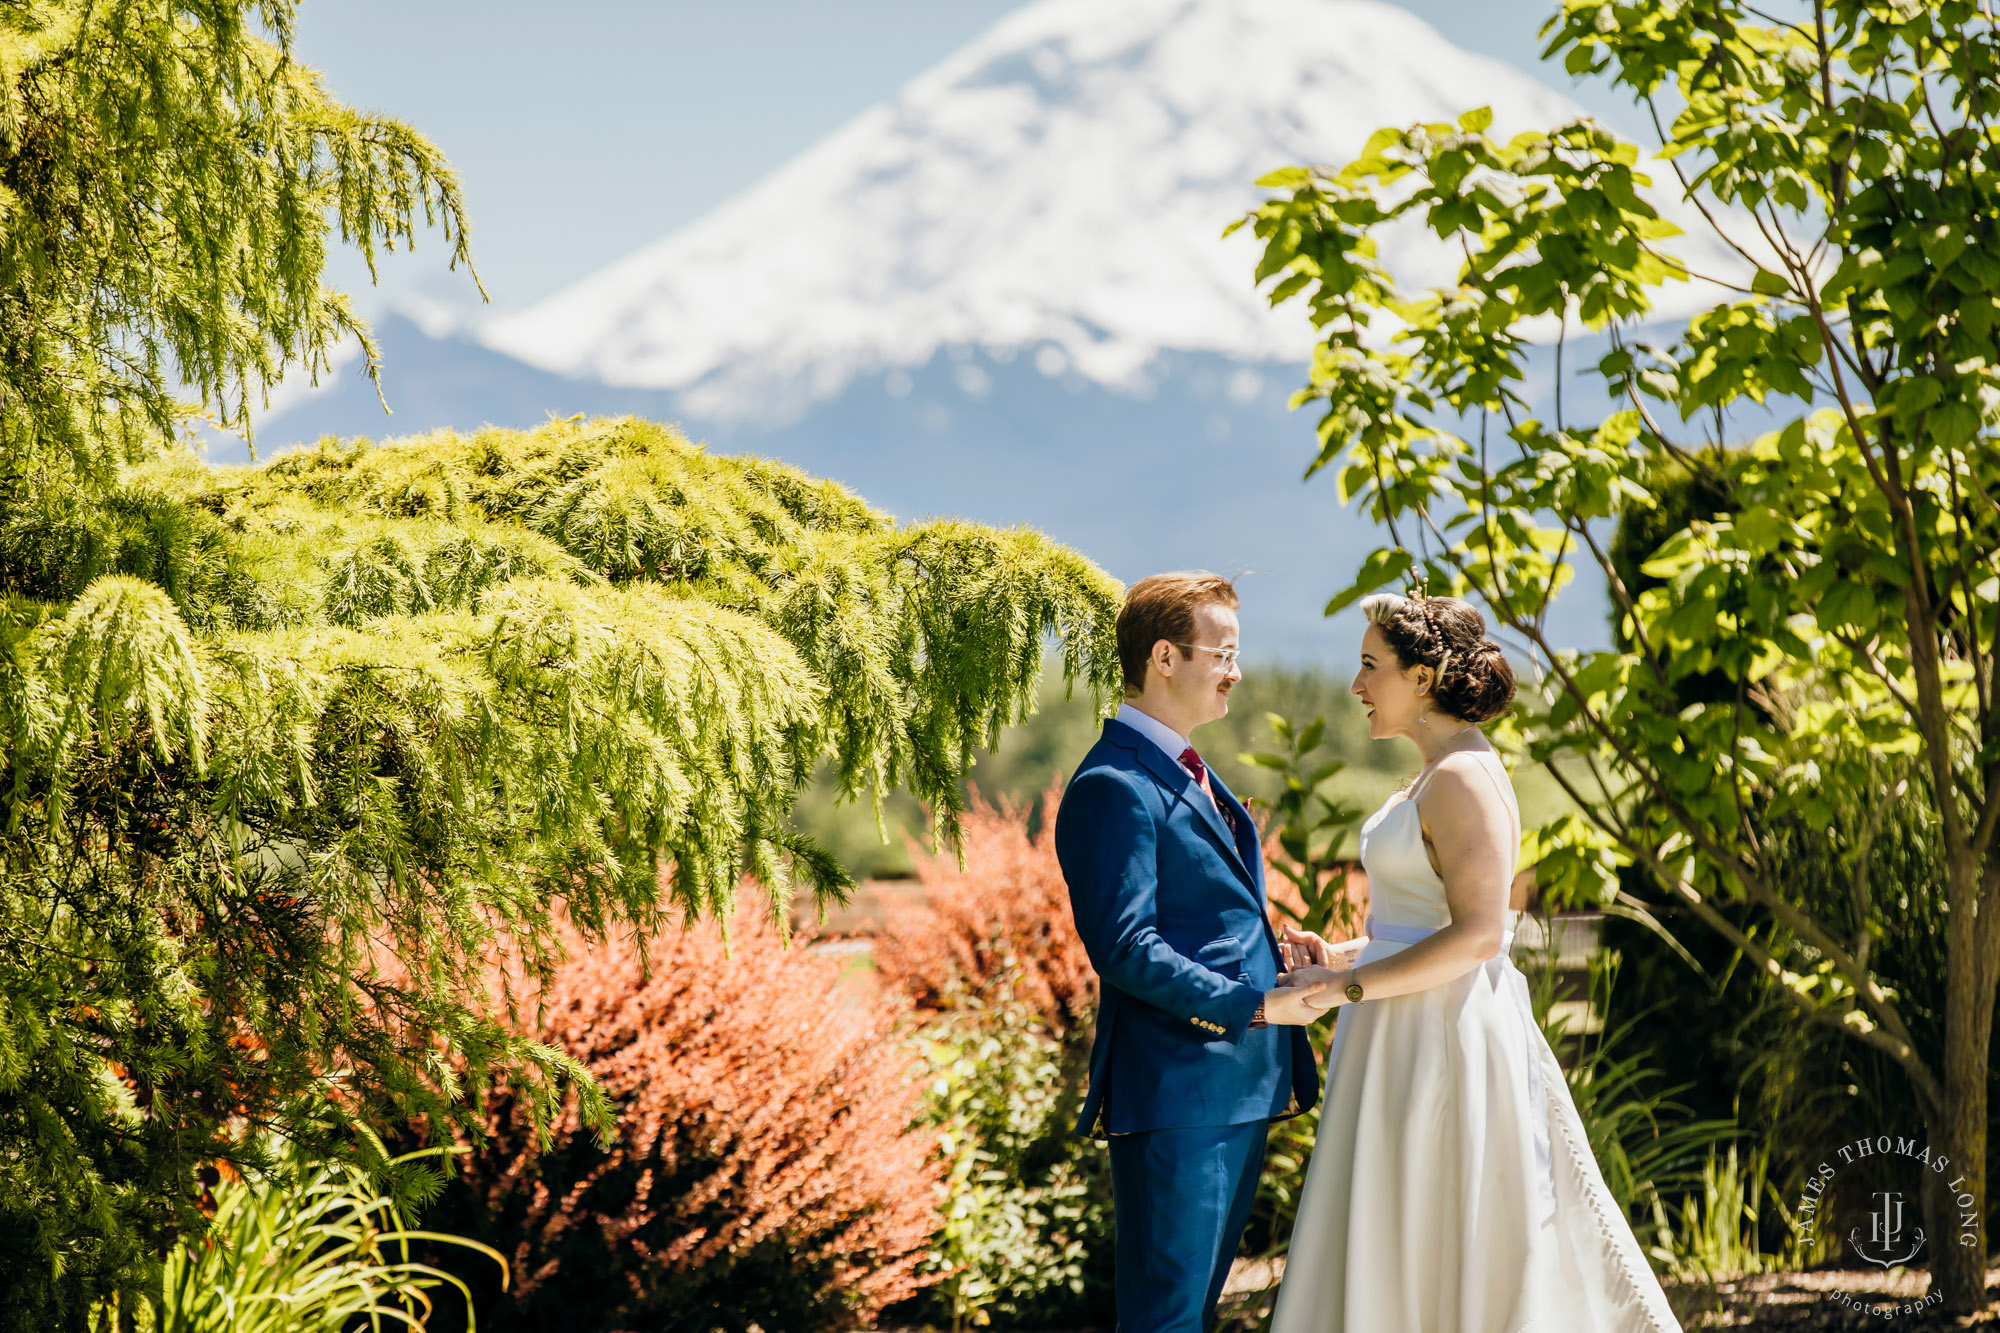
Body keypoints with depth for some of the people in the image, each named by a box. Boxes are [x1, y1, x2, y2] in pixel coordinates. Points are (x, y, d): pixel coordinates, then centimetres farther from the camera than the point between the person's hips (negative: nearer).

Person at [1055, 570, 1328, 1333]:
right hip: (1174, 1094, -10)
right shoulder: (1115, 788, -14)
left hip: (1243, 1085, 10)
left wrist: (1281, 1060, 15)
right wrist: (1253, 1006, -18)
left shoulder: (1192, 777, 19)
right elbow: (1124, 948, -20)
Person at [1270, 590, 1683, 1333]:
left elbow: (1478, 935, -23)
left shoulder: (1465, 780, -17)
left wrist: (1345, 987, -21)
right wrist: (1345, 955, 11)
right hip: (1417, 1040, 10)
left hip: (1444, 1041, -10)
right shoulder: (1444, 776, 14)